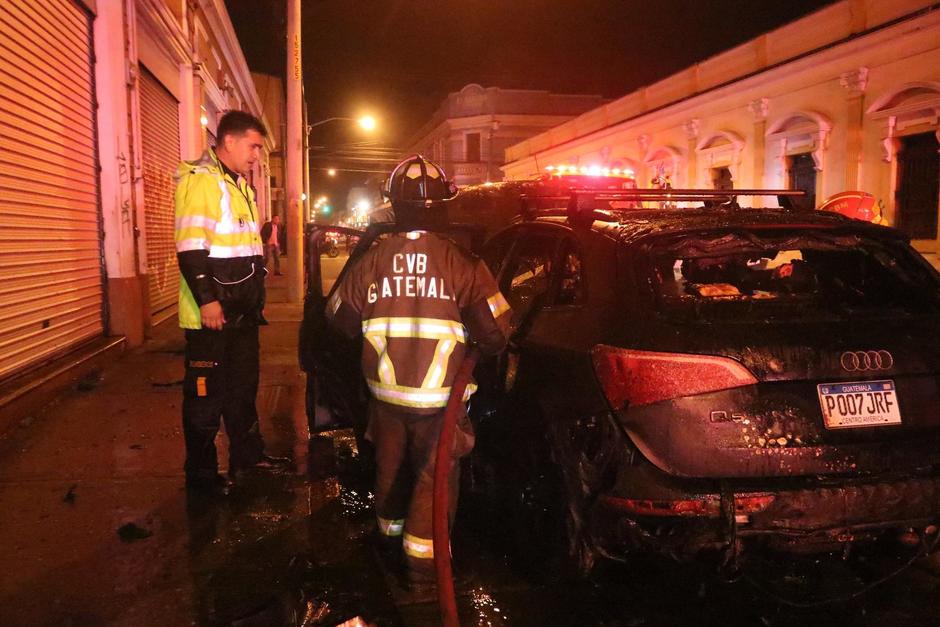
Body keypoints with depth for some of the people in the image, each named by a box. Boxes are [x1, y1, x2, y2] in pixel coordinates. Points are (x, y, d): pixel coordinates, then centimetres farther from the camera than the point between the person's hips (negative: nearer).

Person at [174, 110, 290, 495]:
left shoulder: (241, 186, 18)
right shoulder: (199, 182, -13)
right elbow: (190, 248, -21)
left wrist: (258, 295, 22)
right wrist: (206, 300, -24)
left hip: (242, 311, 9)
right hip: (211, 313, -9)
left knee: (243, 385, 18)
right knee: (206, 393, 1)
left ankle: (248, 453, 32)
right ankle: (201, 472, 13)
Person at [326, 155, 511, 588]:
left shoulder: (371, 262, -6)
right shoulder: (461, 264, -15)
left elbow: (340, 317, 6)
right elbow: (494, 330, -15)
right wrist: (481, 349, 7)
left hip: (386, 391, 4)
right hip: (438, 396, -3)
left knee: (390, 466, 23)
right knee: (434, 475, 11)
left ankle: (391, 535, 43)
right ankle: (422, 563, 15)